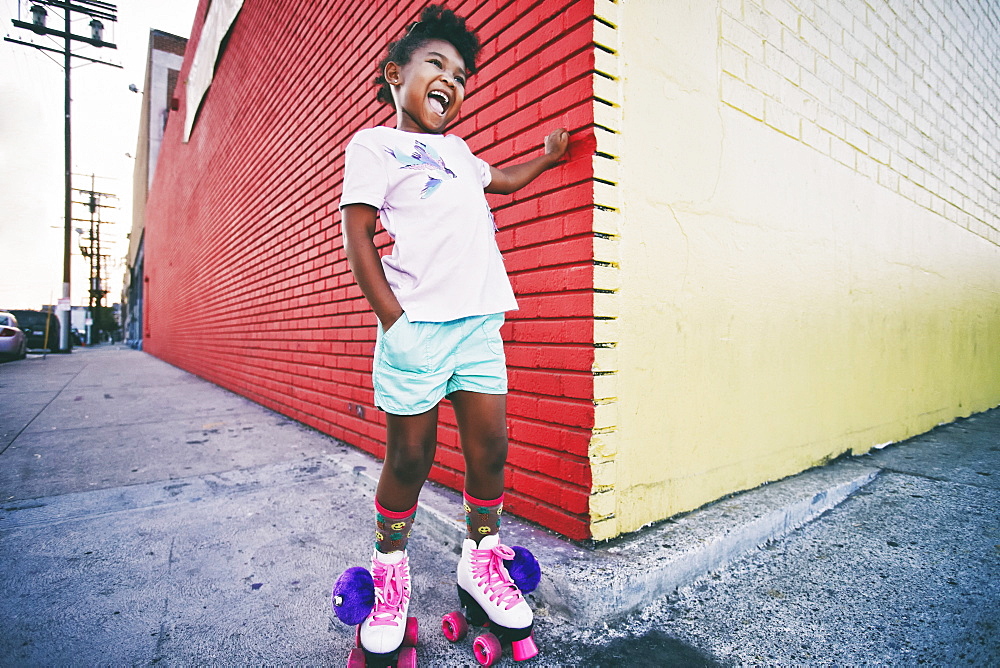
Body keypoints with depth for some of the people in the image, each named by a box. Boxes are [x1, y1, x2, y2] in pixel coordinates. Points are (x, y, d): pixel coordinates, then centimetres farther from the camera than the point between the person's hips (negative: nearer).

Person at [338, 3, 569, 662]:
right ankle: (391, 573, 25)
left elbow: (502, 178, 47)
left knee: (490, 446, 5)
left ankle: (481, 559, 26)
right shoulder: (374, 143, 7)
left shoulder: (456, 150, 27)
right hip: (418, 323, -6)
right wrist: (394, 319, -12)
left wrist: (549, 155, 45)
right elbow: (358, 238, -3)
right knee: (409, 458, 2)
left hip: (480, 322, 6)